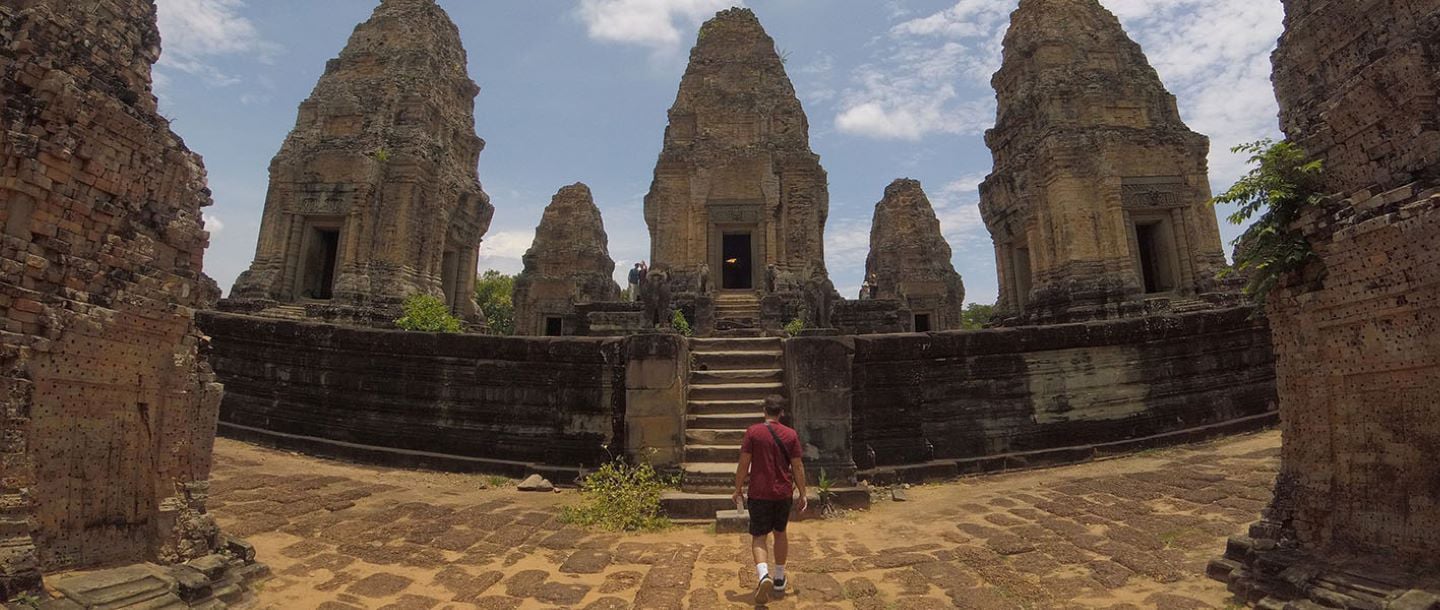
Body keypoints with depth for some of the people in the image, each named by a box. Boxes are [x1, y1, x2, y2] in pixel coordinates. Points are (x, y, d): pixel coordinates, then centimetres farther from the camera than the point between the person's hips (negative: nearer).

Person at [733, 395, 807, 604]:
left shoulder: (753, 432, -8)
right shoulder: (791, 434, -2)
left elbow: (744, 463, -9)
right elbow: (797, 466, -1)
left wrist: (738, 489, 2)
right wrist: (802, 494, 7)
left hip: (759, 493, -3)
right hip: (783, 493, 3)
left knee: (759, 536, 5)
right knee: (780, 534, 20)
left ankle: (763, 576, -18)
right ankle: (779, 579, 30)